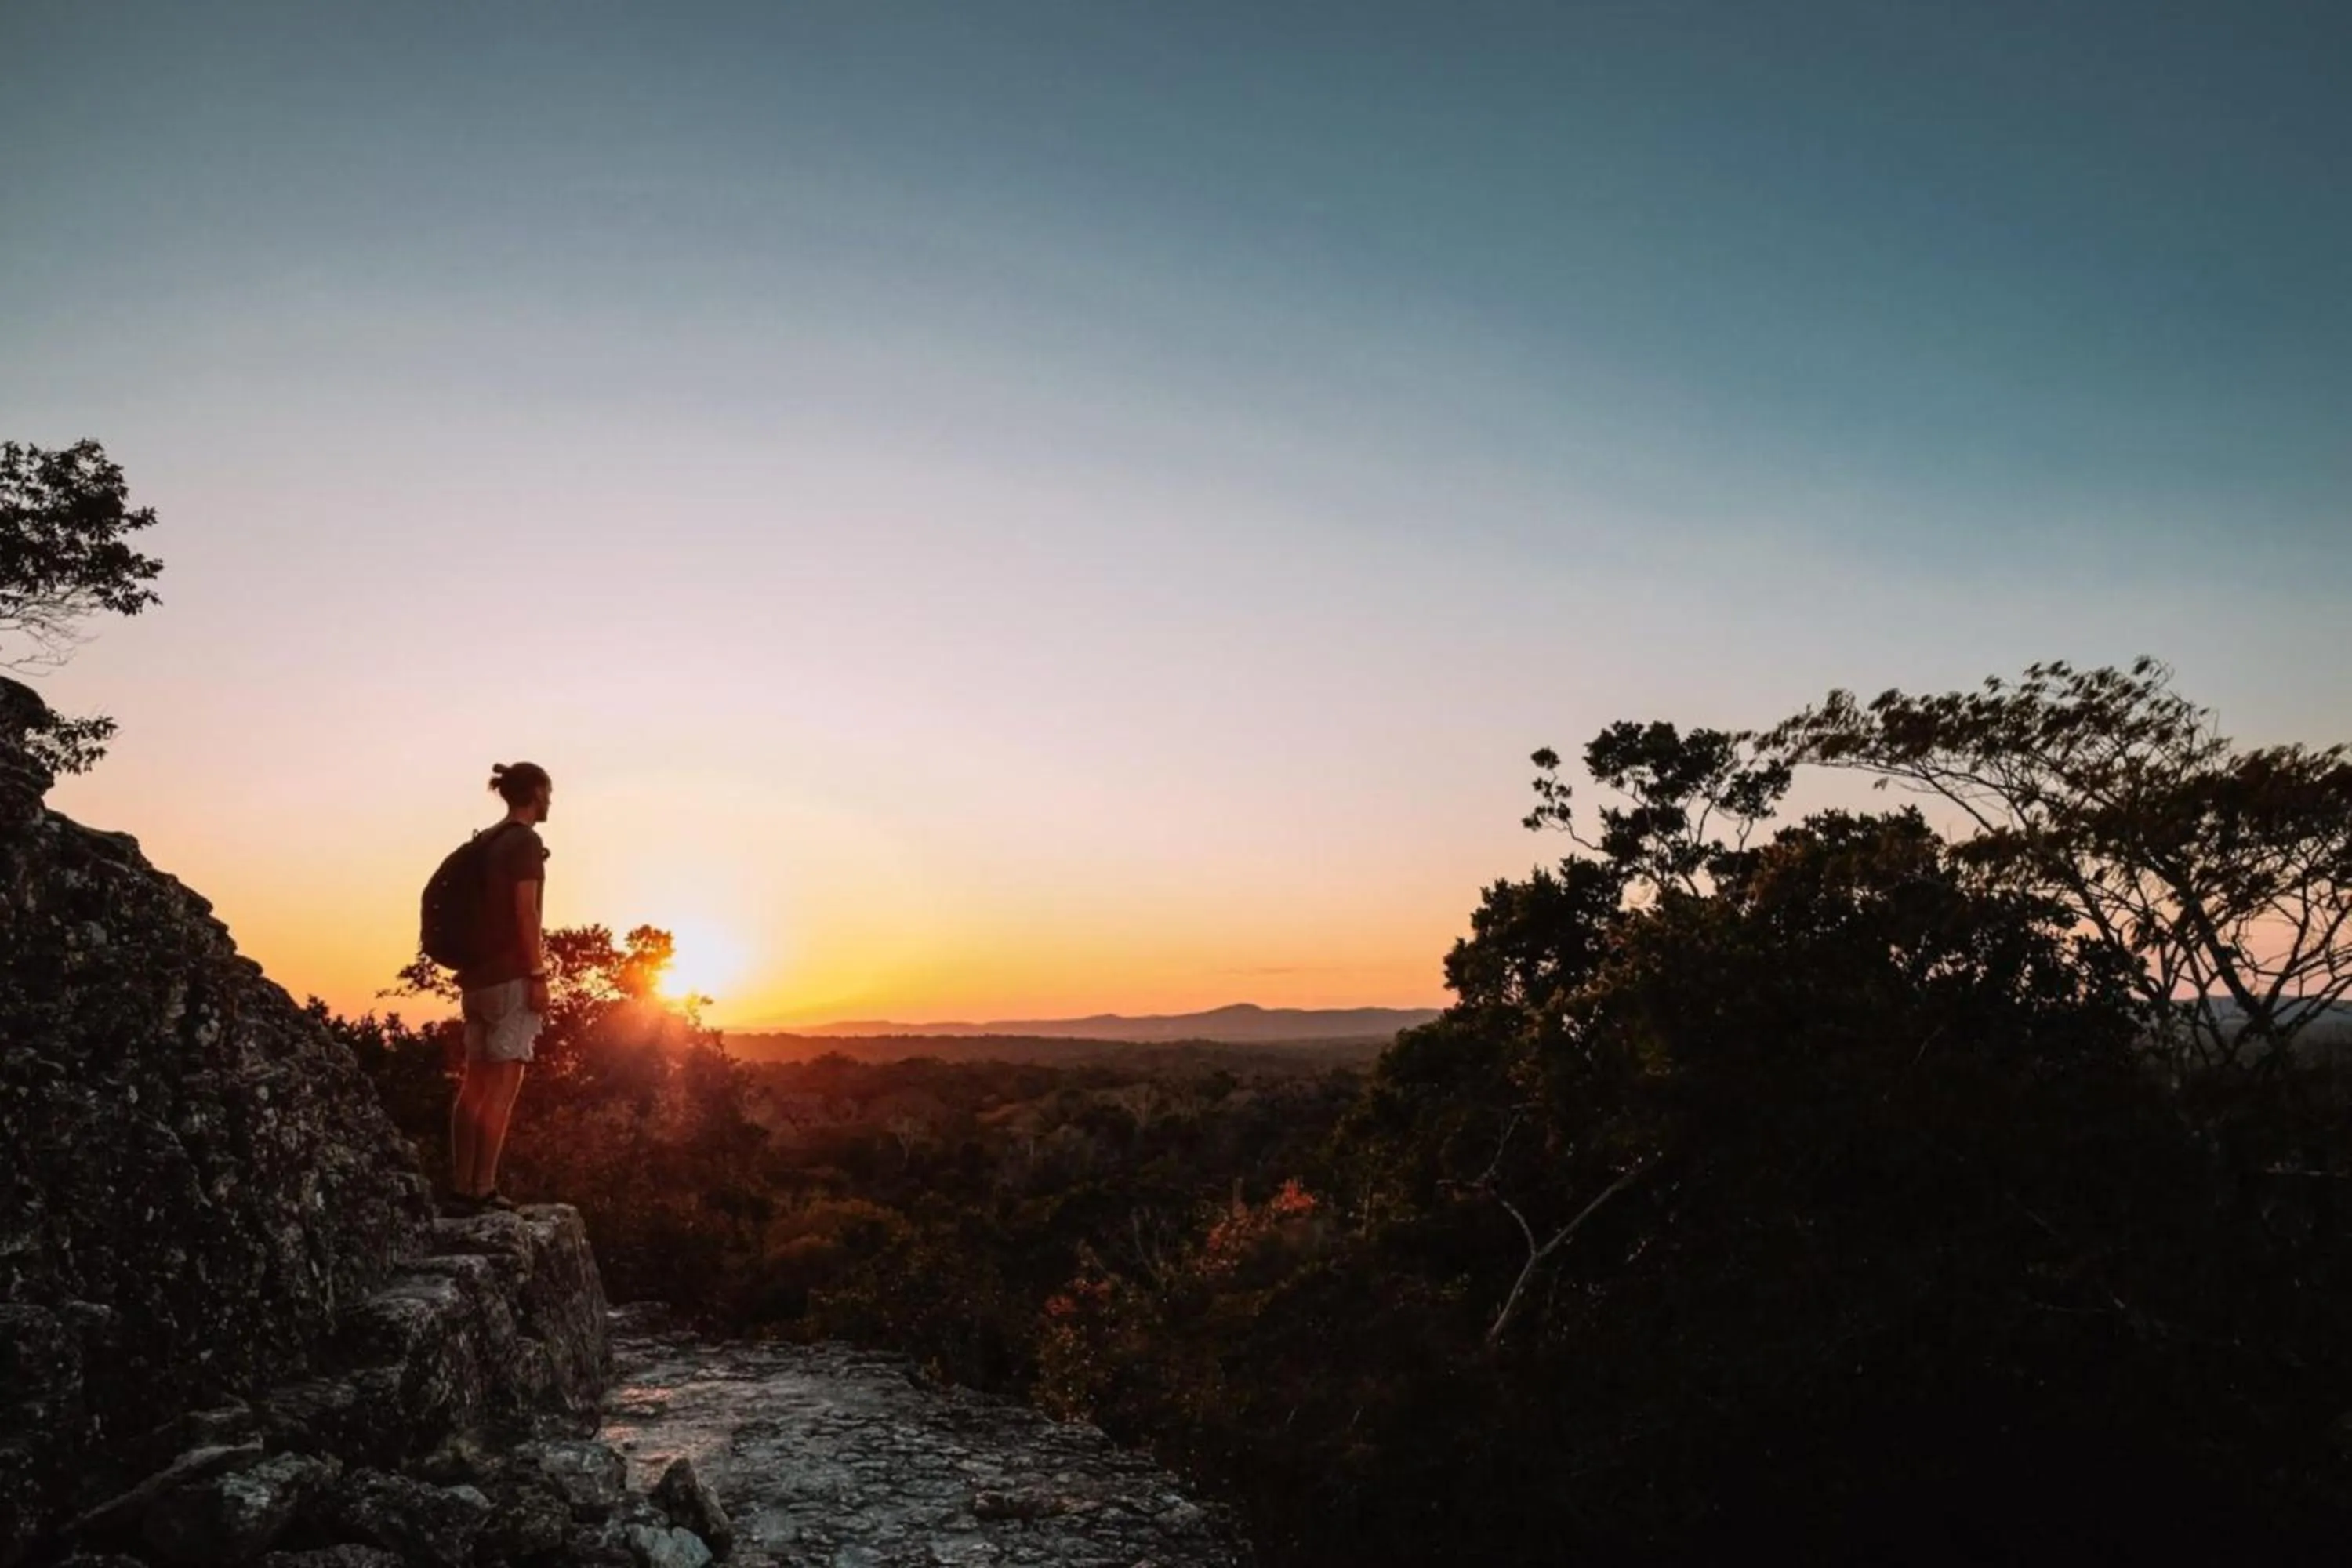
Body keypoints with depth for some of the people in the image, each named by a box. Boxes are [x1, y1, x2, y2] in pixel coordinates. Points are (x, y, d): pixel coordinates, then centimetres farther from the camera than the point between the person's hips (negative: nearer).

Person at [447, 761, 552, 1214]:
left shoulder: (487, 843, 16)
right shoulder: (525, 842, -8)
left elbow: (483, 911, 17)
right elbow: (525, 912, -15)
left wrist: (472, 970, 20)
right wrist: (539, 976, -14)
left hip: (479, 976, 8)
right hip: (512, 976, -8)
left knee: (474, 1084, 8)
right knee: (503, 1085, -7)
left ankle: (461, 1186, 9)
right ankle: (483, 1188, -8)